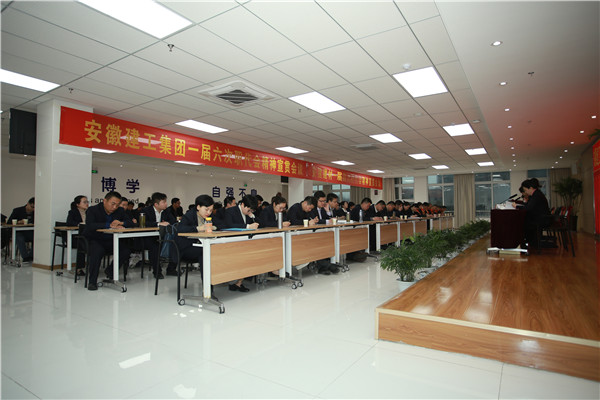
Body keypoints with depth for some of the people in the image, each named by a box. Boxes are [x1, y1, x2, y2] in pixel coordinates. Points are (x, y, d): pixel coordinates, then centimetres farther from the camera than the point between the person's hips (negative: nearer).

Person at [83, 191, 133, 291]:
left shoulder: (120, 211, 4)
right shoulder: (92, 210, -9)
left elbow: (131, 223, 1)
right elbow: (89, 226, -26)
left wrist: (121, 223, -22)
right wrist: (109, 225, -33)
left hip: (111, 241, 4)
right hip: (95, 240, -4)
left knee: (126, 250, -21)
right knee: (98, 250, -36)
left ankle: (111, 271, 5)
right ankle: (92, 281, -21)